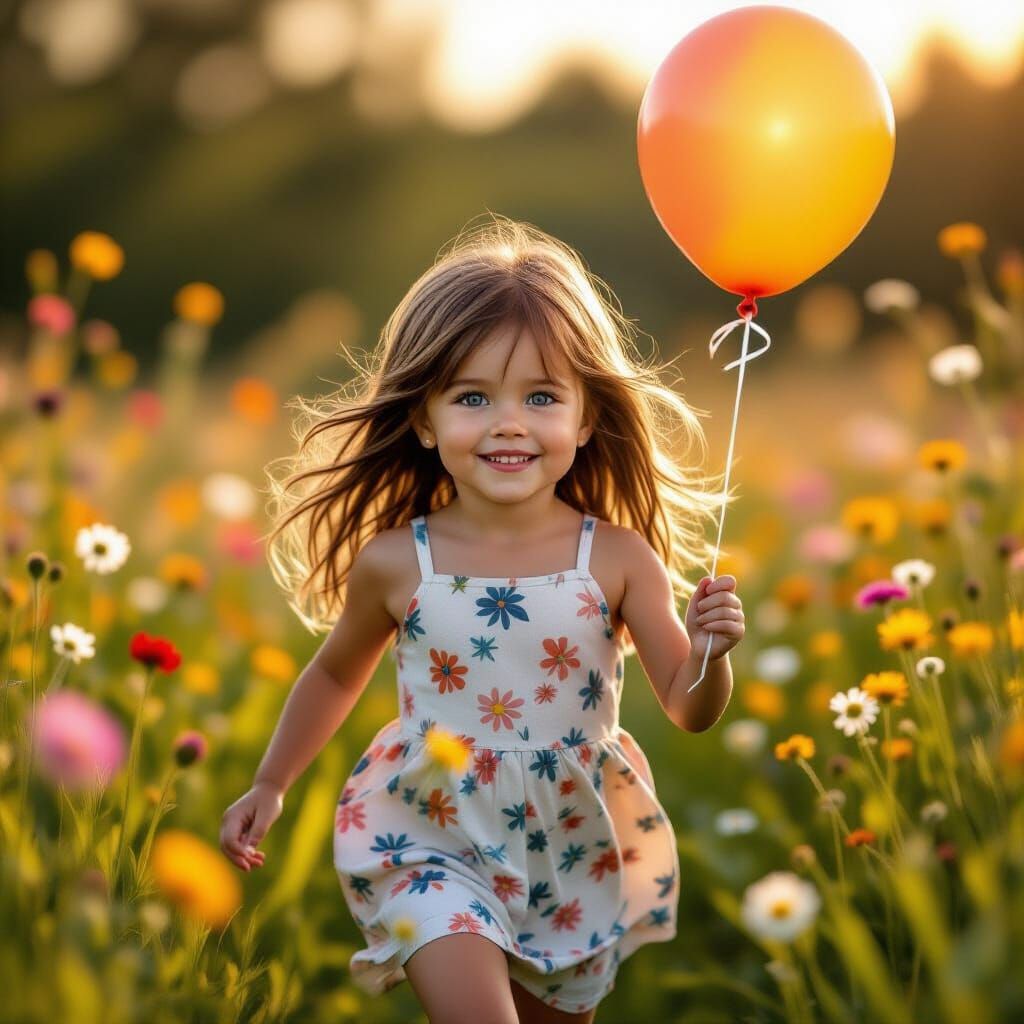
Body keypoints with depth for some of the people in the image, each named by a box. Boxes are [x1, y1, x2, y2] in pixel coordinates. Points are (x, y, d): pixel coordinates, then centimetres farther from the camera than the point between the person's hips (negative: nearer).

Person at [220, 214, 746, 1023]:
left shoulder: (618, 561, -12)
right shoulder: (394, 562, -11)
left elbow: (690, 709, -8)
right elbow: (335, 675, 8)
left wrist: (713, 652, -27)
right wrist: (270, 786, 11)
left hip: (576, 857, 2)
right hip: (434, 847, -1)